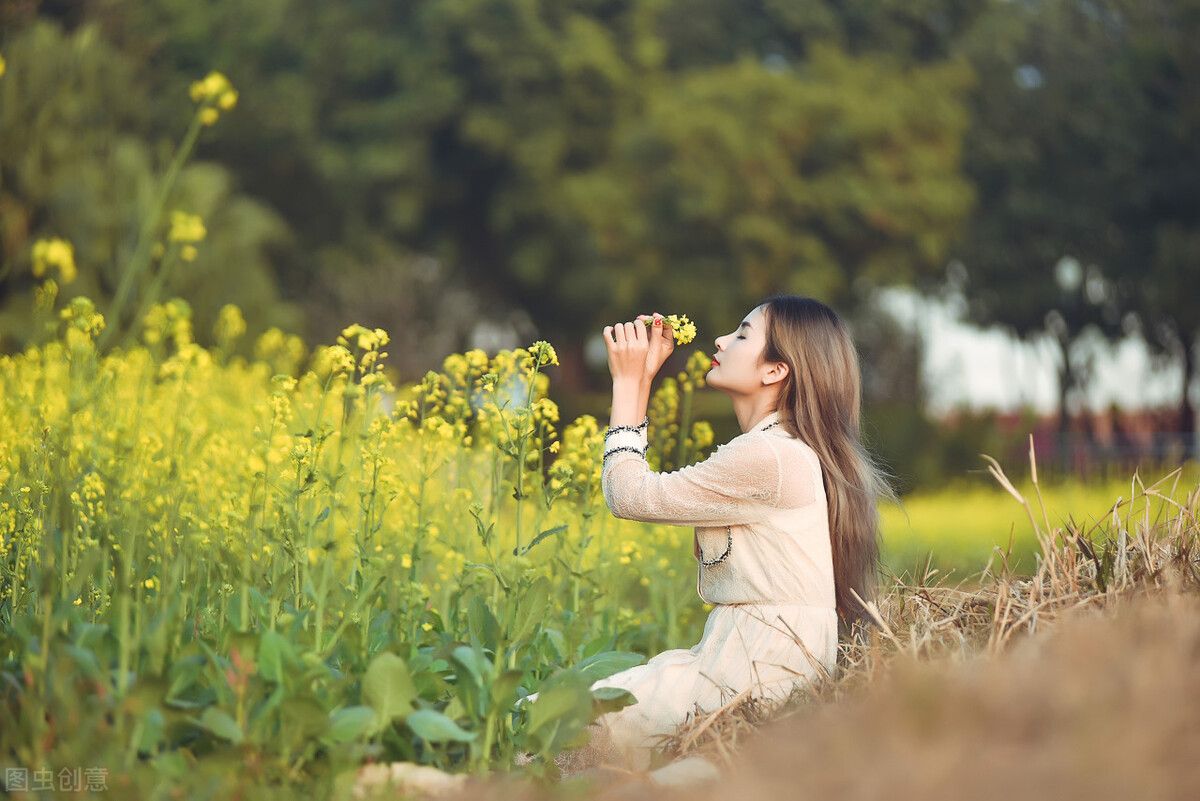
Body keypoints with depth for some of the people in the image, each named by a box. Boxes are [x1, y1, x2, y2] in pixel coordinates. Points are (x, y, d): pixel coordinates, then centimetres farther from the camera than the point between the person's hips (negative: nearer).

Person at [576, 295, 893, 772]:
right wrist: (641, 380, 18)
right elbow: (638, 487, 20)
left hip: (762, 672, -10)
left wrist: (628, 382, -2)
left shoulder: (766, 457, -18)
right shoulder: (780, 449, 14)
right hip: (743, 651, 10)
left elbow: (630, 496, -10)